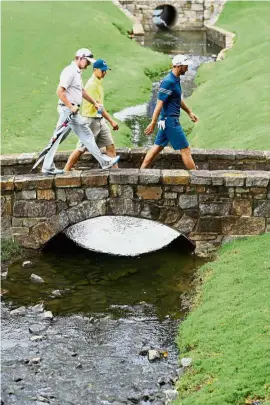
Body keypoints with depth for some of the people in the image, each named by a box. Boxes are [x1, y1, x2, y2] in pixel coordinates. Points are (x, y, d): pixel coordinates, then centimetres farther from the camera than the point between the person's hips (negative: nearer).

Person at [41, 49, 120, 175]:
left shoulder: (77, 72, 18)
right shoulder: (70, 71, -14)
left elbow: (82, 91, 31)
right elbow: (60, 91, -21)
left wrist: (94, 103, 34)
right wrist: (71, 106, -20)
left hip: (71, 110, 10)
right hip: (69, 110, -10)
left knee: (57, 138, 8)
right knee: (87, 136, -3)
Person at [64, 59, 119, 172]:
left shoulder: (99, 82, 11)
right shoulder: (92, 84, -17)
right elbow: (99, 106, -22)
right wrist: (111, 121, -23)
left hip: (100, 119, 9)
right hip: (91, 119, -9)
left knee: (110, 145, 5)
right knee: (81, 148, -3)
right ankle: (66, 170, 4)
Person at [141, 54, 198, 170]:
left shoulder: (176, 80, 10)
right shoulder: (168, 82, -20)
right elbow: (159, 104, -22)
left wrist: (189, 112, 30)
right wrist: (153, 124, -22)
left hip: (167, 120, 10)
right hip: (170, 120, -10)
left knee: (158, 146, 13)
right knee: (185, 149, -2)